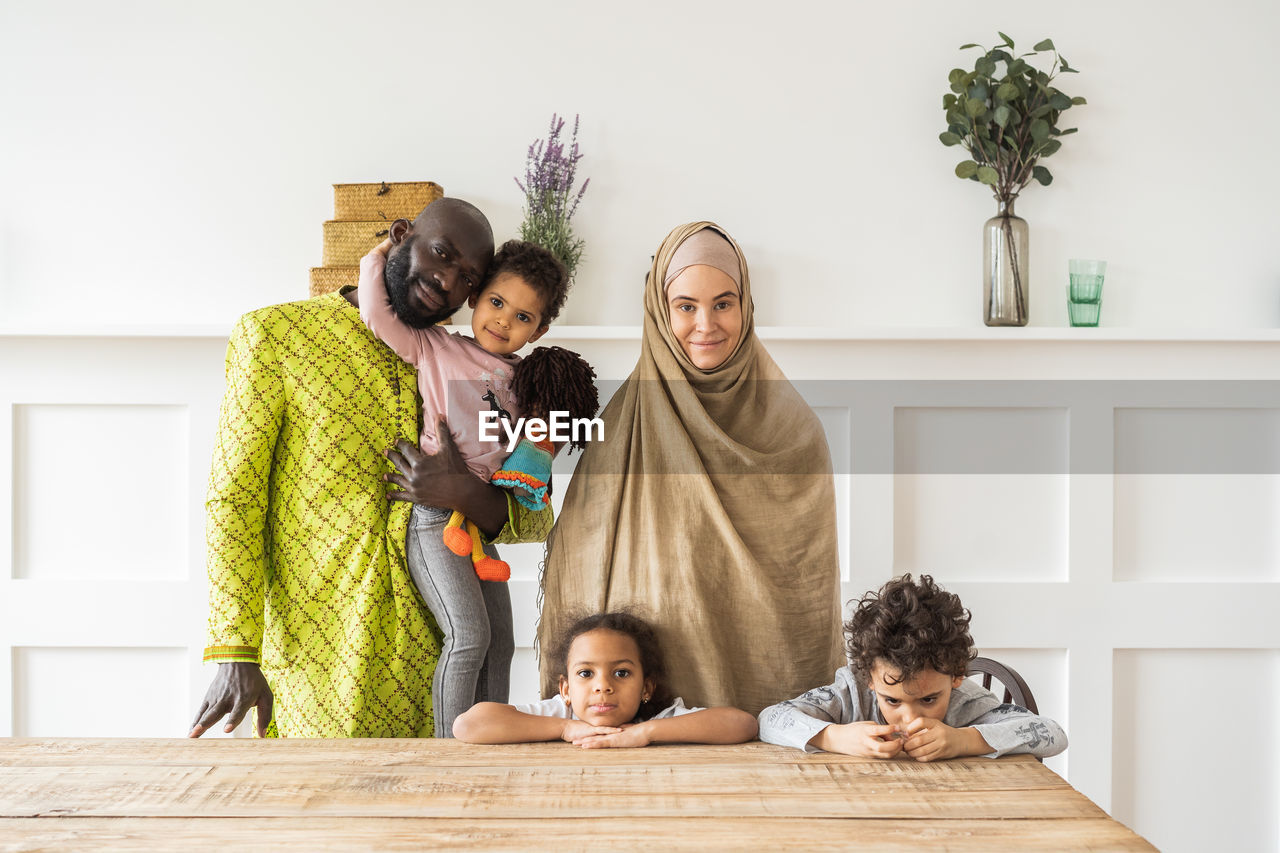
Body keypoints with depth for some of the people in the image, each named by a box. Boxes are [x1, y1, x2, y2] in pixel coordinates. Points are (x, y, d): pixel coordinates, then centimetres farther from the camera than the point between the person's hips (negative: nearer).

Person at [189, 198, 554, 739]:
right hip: (317, 658, -3)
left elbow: (535, 523, 12)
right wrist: (236, 653, -12)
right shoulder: (276, 334, 1)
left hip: (429, 655, 4)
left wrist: (466, 494, -11)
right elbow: (233, 498, -4)